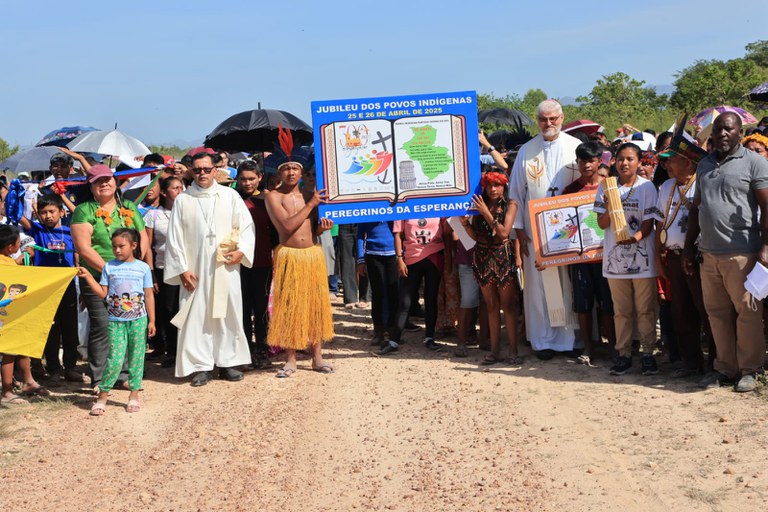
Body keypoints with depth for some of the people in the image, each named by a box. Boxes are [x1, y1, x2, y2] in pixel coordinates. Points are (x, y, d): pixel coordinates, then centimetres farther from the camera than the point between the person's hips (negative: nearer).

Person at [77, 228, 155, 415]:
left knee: (136, 358, 7)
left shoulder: (143, 268, 3)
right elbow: (103, 293, 2)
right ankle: (102, 396, 4)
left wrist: (151, 321, 3)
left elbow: (149, 296, 5)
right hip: (116, 321, -1)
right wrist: (88, 277, -6)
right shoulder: (109, 267, 4)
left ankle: (134, 395, 18)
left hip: (138, 320, 1)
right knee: (115, 360, -7)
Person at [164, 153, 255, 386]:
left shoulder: (229, 195, 4)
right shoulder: (183, 200, 3)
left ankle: (227, 362, 16)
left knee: (228, 314, 5)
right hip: (195, 270, -1)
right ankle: (201, 365, 8)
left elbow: (247, 226, 6)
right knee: (196, 316, 0)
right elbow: (174, 237, 2)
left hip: (226, 268, 1)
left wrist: (241, 251, -9)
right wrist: (182, 269, -4)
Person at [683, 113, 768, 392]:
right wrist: (688, 247, 16)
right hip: (709, 253, 6)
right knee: (717, 313, 10)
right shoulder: (704, 164, 15)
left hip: (742, 253, -6)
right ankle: (725, 367, 21)